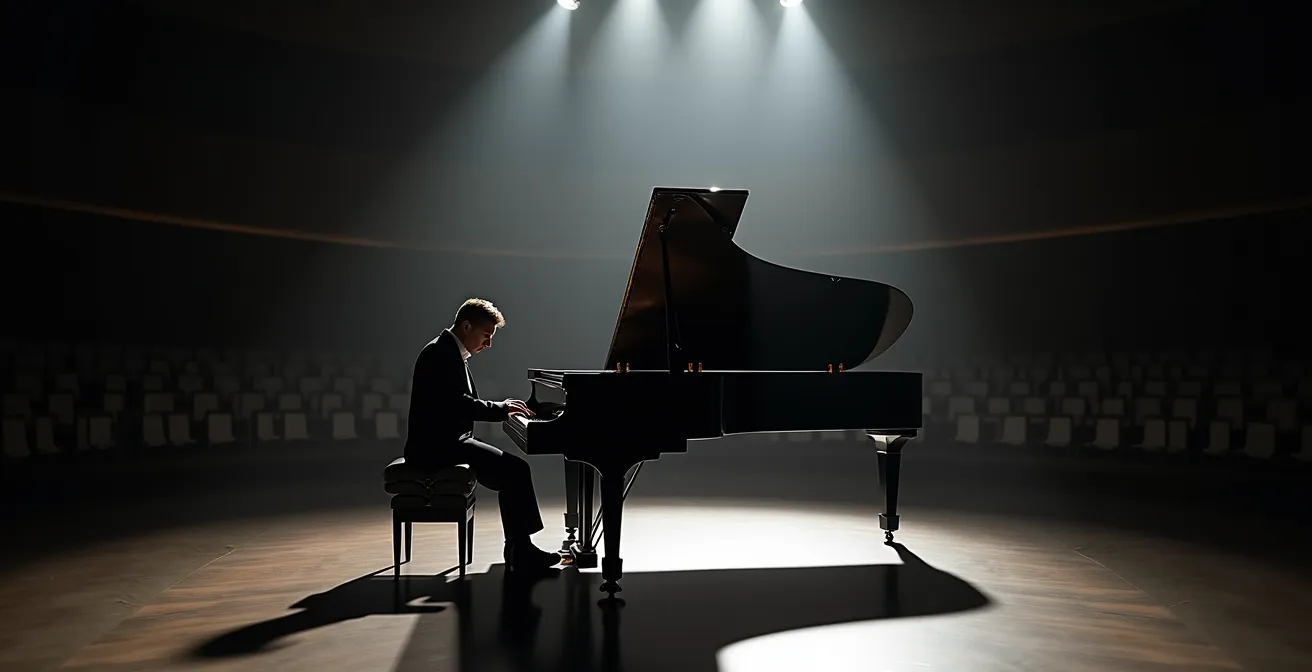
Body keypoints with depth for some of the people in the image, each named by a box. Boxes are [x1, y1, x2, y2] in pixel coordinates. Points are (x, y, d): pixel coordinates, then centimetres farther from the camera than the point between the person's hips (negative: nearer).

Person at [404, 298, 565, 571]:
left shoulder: (452, 353, 17)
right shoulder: (440, 353, -16)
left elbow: (464, 403, 17)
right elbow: (458, 404, -26)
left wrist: (502, 408, 2)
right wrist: (500, 408, -16)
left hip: (447, 442, 11)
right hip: (437, 446, -11)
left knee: (510, 472, 7)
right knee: (515, 469, -15)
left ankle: (518, 550, 7)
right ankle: (521, 551, -6)